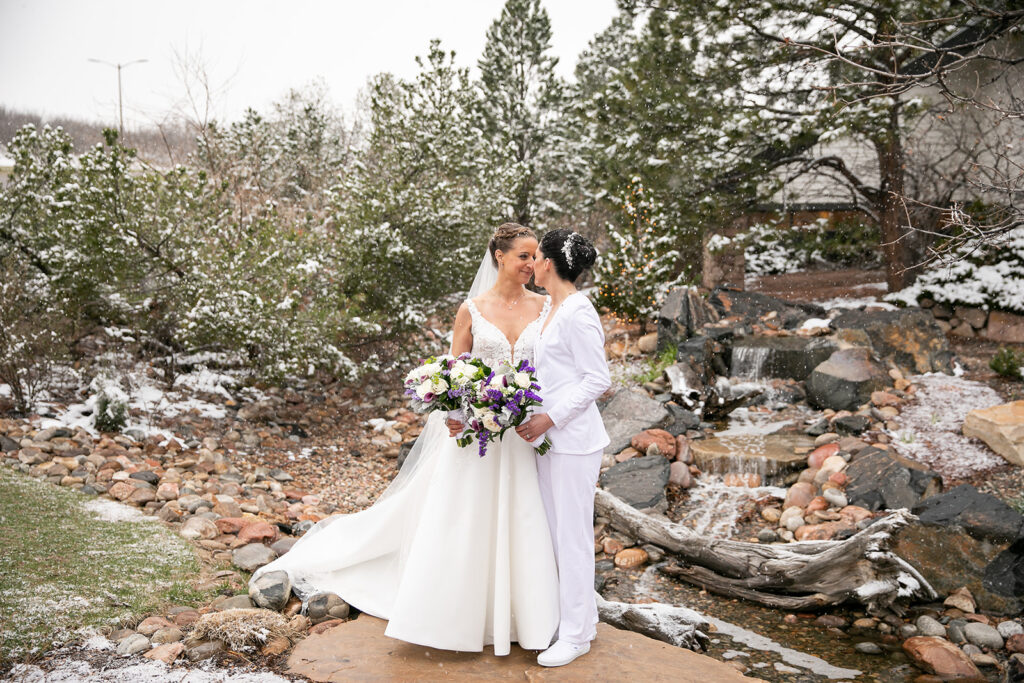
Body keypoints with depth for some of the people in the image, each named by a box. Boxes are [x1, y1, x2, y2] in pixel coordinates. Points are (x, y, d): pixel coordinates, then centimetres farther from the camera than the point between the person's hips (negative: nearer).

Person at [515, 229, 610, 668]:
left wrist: (551, 417, -20)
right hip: (550, 437, 9)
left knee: (572, 533, 1)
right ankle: (582, 616, 29)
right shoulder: (553, 309, 14)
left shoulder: (577, 311, -15)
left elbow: (598, 379, -18)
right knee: (558, 531, 15)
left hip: (573, 438, -9)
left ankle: (576, 634, 13)